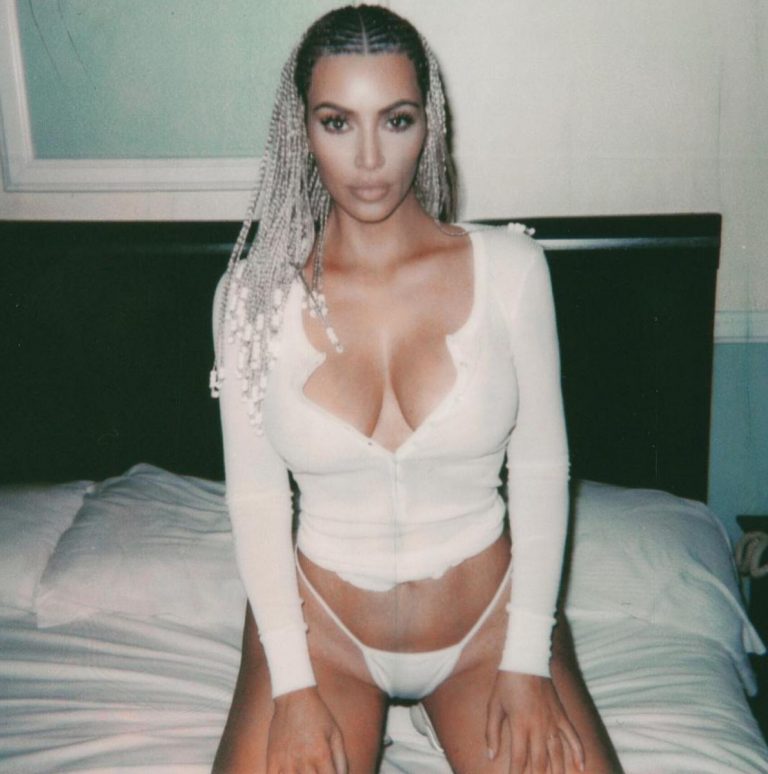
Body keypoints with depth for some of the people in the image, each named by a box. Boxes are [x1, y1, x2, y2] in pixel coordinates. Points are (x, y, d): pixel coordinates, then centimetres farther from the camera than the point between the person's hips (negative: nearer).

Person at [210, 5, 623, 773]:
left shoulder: (509, 269, -8)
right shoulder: (254, 293, -7)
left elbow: (541, 466, -5)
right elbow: (255, 495, -5)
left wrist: (526, 663, -9)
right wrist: (293, 688, -9)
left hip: (487, 614, 1)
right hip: (321, 621, 0)